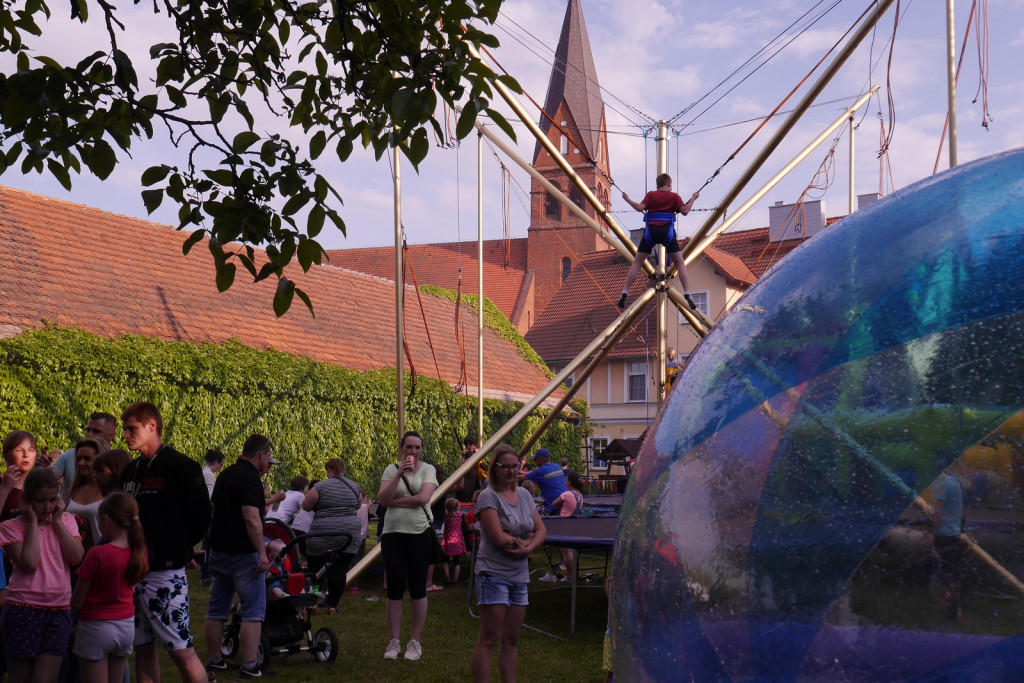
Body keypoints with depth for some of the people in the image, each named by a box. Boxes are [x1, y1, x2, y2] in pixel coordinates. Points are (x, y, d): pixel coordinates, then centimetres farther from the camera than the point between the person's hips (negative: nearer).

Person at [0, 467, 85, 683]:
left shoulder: (66, 522, 10)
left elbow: (76, 557, -6)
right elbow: (29, 563, -16)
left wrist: (57, 520, -3)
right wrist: (32, 522, -8)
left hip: (59, 610, 2)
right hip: (23, 610, -2)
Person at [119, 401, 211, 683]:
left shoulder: (181, 467, -7)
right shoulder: (130, 471, 15)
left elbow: (200, 517, -8)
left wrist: (174, 549, -6)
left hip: (165, 572, -7)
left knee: (182, 651, -7)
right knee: (142, 648, 12)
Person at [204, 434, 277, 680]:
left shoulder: (225, 475, 13)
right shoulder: (250, 478, -15)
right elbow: (252, 518, -24)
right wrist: (262, 552, -23)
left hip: (218, 550, 9)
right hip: (243, 553, -9)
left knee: (216, 610, 14)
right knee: (253, 611, -4)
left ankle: (214, 662, 23)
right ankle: (249, 667, -7)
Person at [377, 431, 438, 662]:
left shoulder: (427, 469, 3)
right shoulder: (391, 469, 7)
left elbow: (423, 498, -12)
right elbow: (382, 498, -7)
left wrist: (395, 501, -8)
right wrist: (399, 473, -15)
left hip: (419, 533, -1)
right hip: (393, 533, 2)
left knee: (418, 589, 4)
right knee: (394, 589, 3)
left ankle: (415, 641, 13)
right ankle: (394, 641, 12)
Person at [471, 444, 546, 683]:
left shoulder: (524, 495, 11)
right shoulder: (488, 497, -10)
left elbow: (541, 531, 8)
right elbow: (499, 538, -19)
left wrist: (527, 548, -11)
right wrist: (525, 541, -4)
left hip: (520, 576, 7)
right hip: (494, 575, -7)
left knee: (511, 639, 12)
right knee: (489, 639, -6)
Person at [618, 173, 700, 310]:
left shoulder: (650, 195, 11)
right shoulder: (674, 196, 9)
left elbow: (640, 207, -3)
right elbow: (685, 211, -1)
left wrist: (628, 199, 10)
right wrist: (693, 199, 13)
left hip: (650, 231, 1)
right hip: (667, 231, -1)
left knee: (637, 263, 9)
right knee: (680, 263, 10)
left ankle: (624, 294, 3)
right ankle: (687, 295, -2)